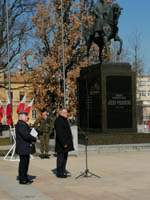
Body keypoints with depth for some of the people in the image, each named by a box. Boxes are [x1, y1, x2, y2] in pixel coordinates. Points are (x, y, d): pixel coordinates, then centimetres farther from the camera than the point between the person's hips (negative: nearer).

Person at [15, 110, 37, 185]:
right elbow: (26, 135, -27)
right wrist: (34, 139, -13)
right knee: (23, 163, -4)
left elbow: (28, 133, 21)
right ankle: (22, 179, 2)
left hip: (25, 148, 11)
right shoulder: (20, 125, -19)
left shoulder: (23, 124, 17)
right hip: (23, 148, -11)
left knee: (25, 163, 16)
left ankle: (24, 178, 24)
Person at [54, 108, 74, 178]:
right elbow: (59, 133, -22)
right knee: (61, 158, -5)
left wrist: (68, 143, 20)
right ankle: (59, 173, 1)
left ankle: (63, 172, 22)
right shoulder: (58, 120, -15)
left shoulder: (64, 120, 18)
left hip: (66, 143, 10)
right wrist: (63, 143, -24)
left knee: (64, 158, 14)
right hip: (61, 144, -10)